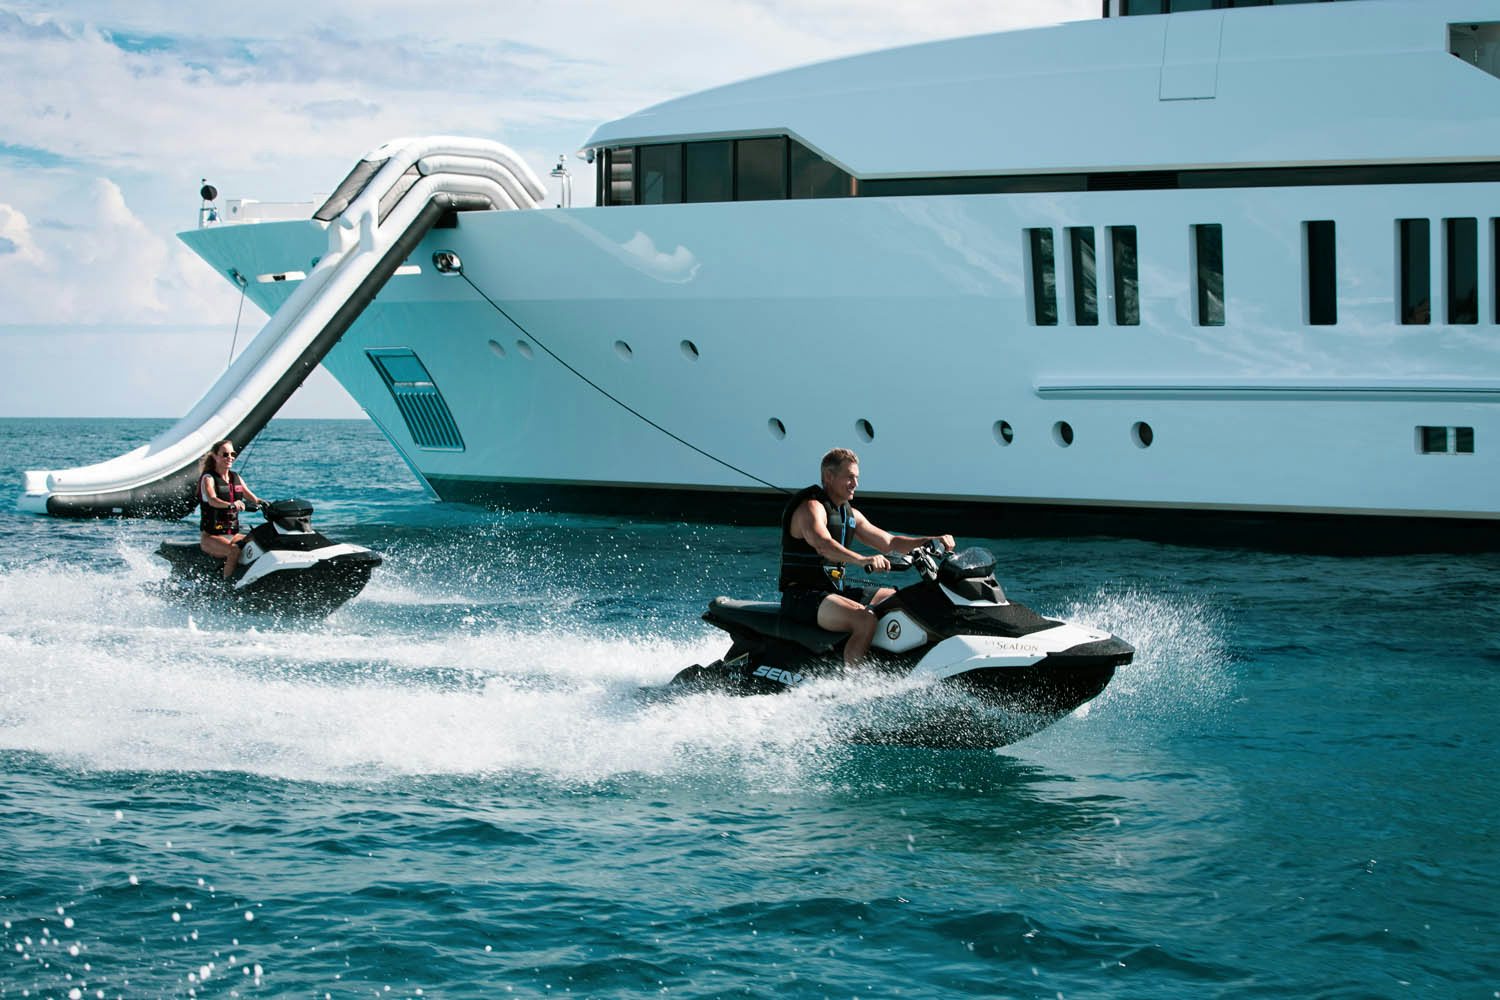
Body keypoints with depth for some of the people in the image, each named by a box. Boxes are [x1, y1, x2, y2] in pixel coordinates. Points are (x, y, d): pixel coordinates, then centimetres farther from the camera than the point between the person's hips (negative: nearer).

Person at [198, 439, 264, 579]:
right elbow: (212, 500, -26)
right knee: (234, 551, -35)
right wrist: (231, 505, -47)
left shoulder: (236, 478, 14)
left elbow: (251, 498, 4)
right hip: (210, 536, -6)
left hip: (233, 534, 6)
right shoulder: (208, 478, -6)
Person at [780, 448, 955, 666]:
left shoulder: (850, 514, 16)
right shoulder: (811, 508, -13)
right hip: (803, 596, -10)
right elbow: (823, 545, -34)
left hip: (837, 590, 10)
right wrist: (863, 561, -51)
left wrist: (932, 541, 5)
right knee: (865, 620, -33)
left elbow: (889, 542, 20)